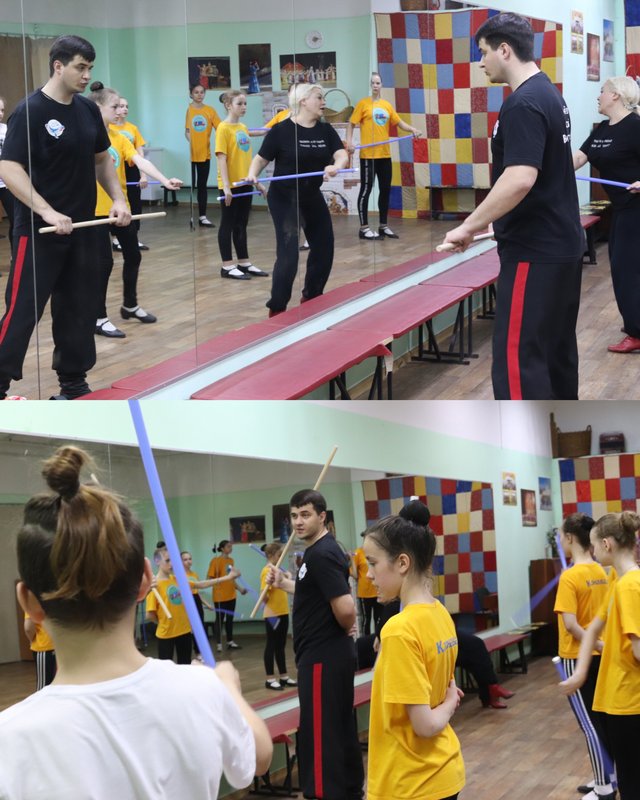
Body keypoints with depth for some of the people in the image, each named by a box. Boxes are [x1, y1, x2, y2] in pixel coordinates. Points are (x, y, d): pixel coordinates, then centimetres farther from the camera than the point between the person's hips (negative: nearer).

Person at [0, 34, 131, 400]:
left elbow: (101, 158, 20)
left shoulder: (88, 109, 7)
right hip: (39, 231, -7)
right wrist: (47, 212, -27)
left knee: (80, 309, 12)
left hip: (83, 229, 7)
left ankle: (74, 383, 23)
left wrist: (118, 199, 5)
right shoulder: (30, 111, -14)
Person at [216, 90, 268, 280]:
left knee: (242, 224, 13)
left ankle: (244, 263, 20)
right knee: (228, 224, 1)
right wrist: (226, 185, -21)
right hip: (230, 185, -7)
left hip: (245, 183, 7)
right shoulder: (223, 128, -11)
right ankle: (228, 266, 5)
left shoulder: (243, 128, 11)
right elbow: (221, 158, -15)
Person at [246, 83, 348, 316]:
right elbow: (261, 158, -8)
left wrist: (335, 166, -33)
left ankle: (311, 298, 36)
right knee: (288, 254, -14)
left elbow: (342, 154, -10)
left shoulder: (325, 130, 1)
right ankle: (276, 310, -4)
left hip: (312, 196, 7)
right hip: (284, 198, -7)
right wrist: (253, 174, -28)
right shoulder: (281, 130, -14)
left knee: (324, 248, 15)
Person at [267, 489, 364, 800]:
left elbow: (345, 608, -28)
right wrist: (284, 583, 17)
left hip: (322, 658, -10)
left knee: (320, 735, -5)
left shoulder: (321, 555, -20)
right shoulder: (319, 551, 12)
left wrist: (346, 628, -9)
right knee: (340, 729, 17)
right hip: (332, 655, 10)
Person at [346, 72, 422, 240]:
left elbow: (399, 122, 11)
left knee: (385, 189, 10)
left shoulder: (387, 105, 11)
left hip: (385, 154, 6)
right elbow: (351, 124, -3)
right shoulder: (363, 104, -2)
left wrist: (412, 129, -7)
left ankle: (383, 226, 20)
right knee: (366, 189, -3)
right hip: (368, 154, -6)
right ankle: (364, 228, 1)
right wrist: (349, 141, -17)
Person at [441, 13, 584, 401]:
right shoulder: (550, 94, 13)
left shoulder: (523, 104, -18)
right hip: (563, 243, 10)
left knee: (518, 359, -10)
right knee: (557, 346, 18)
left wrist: (469, 226, -23)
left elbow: (520, 179, -30)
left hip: (535, 252, -10)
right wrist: (491, 220, 25)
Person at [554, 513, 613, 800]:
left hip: (578, 658, -7)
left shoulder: (570, 577, -18)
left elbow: (570, 624, -23)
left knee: (589, 723, 0)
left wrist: (597, 645, -16)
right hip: (599, 656, 7)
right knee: (600, 719, 15)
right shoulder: (601, 573, 3)